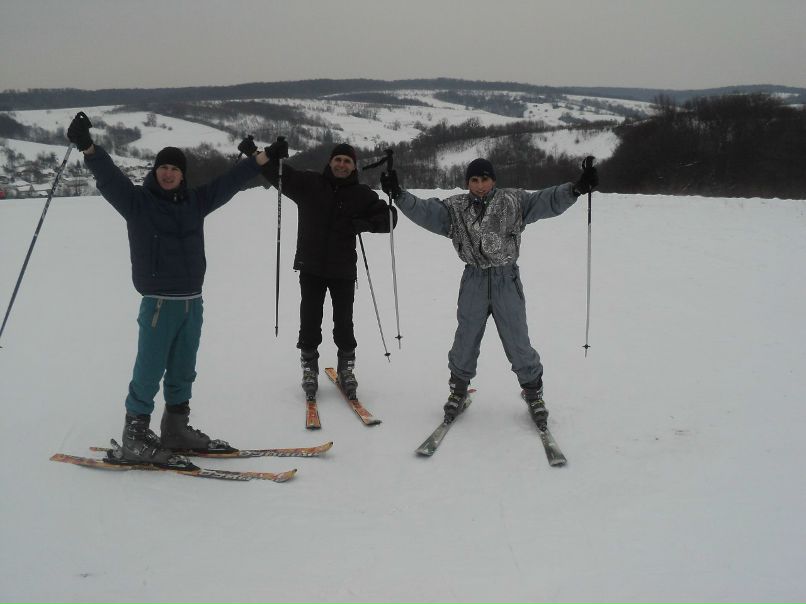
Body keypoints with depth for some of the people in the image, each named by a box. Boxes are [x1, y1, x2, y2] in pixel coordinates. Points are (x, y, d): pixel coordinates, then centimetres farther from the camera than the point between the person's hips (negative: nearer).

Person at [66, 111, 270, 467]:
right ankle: (135, 439, 4)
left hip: (192, 301, 6)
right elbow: (109, 177, -18)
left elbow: (229, 182, 18)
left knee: (183, 371, 14)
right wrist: (89, 149, -35)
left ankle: (176, 430, 26)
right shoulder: (137, 201, -3)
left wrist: (262, 159, 21)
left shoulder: (194, 201, 11)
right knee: (149, 372, -5)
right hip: (158, 302, -6)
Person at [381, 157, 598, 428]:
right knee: (465, 341, 10)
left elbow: (548, 201, -10)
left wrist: (576, 188, -25)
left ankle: (533, 392, 25)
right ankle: (459, 390, 32)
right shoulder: (455, 208, 1)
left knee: (518, 343, 4)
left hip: (507, 281, -1)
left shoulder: (513, 202, -2)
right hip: (474, 282, 1)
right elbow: (424, 211, -8)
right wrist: (399, 195, -22)